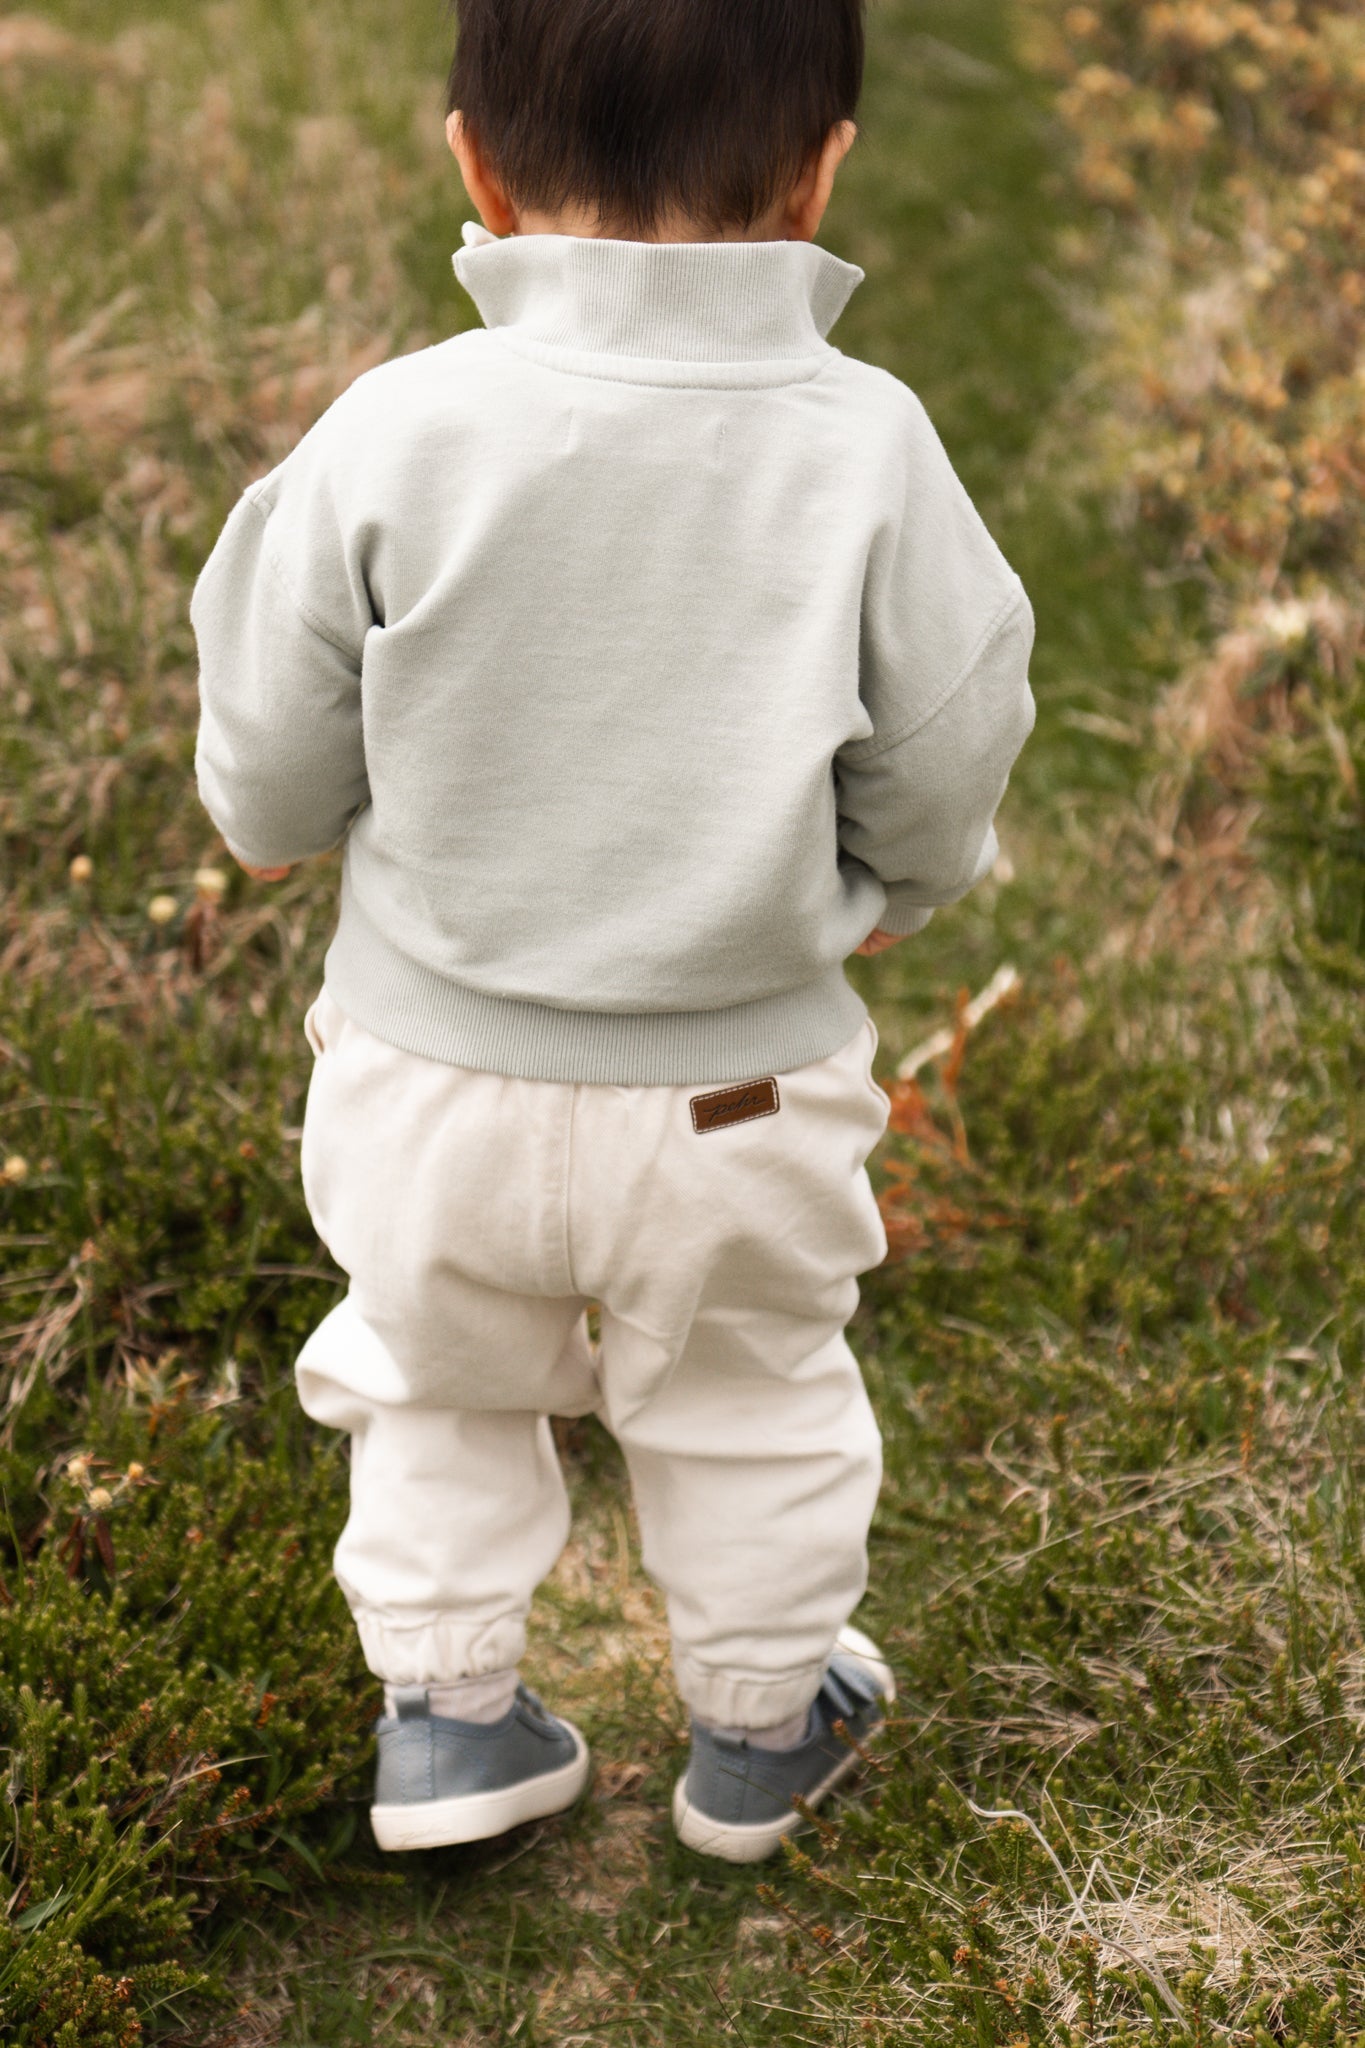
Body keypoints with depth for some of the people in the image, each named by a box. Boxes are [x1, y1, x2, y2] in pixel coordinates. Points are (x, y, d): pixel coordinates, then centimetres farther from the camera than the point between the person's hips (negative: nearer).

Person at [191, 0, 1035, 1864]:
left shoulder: (394, 434, -18)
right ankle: (760, 1729, 44)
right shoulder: (866, 452, -18)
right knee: (747, 1408, 25)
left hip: (434, 1067, 0)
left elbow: (269, 786, -9)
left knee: (438, 1387, 27)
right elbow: (940, 799, -9)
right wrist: (879, 901, 14)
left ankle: (447, 1711, 41)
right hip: (743, 1095, 0)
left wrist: (276, 824, 15)